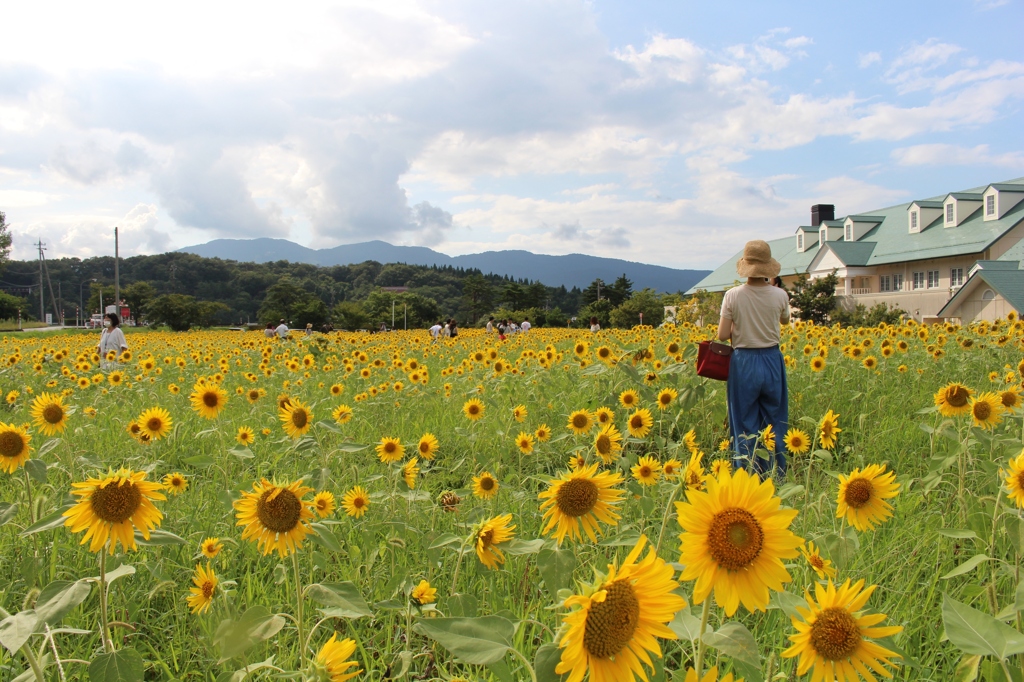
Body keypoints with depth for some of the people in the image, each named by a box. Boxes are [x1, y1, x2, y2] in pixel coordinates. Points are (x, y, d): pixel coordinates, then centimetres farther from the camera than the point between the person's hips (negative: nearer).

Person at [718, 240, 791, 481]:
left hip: (744, 363, -2)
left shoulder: (733, 295, -12)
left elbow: (722, 335, -10)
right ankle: (776, 478, 20)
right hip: (772, 361, 2)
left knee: (746, 425, 7)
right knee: (774, 423, 13)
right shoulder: (780, 295, -6)